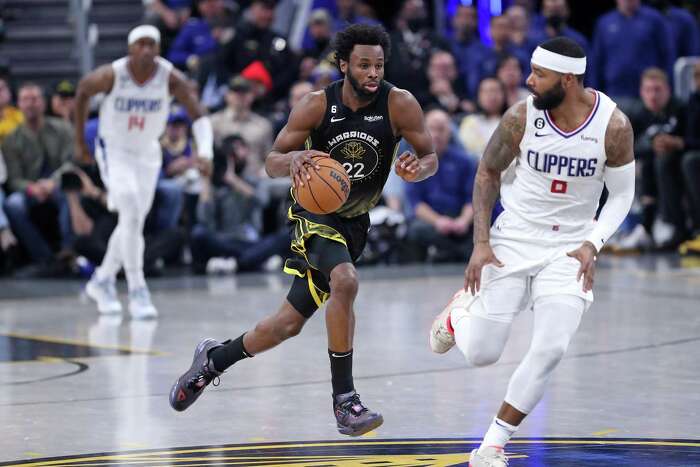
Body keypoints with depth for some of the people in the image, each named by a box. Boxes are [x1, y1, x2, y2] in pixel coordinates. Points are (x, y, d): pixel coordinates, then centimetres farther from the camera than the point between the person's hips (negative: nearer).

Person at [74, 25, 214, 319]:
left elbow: (199, 117, -19)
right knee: (131, 216, -20)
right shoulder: (112, 75, -21)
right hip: (114, 151, -3)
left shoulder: (171, 78, -19)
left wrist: (205, 152, -37)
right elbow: (83, 90, -1)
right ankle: (137, 292, -15)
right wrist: (79, 139, 3)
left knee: (133, 223, 12)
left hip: (148, 153, 3)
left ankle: (102, 281, 32)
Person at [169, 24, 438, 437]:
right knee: (345, 281, -33)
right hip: (315, 212, -3)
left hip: (355, 223, 3)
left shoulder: (399, 104, -16)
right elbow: (271, 163, -9)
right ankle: (344, 400, -23)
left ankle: (214, 359, 34)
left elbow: (431, 158, -6)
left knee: (289, 324, 7)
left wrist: (417, 167, -31)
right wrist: (293, 159, -33)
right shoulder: (317, 106, -16)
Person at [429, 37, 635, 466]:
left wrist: (592, 244, -14)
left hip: (569, 249, 0)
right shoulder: (521, 118, -14)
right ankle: (460, 312, 36)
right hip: (514, 240, 0)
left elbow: (622, 194, -1)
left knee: (551, 350, -16)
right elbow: (488, 173, 1)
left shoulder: (614, 126, -14)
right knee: (480, 353, -2)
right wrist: (481, 242, -6)